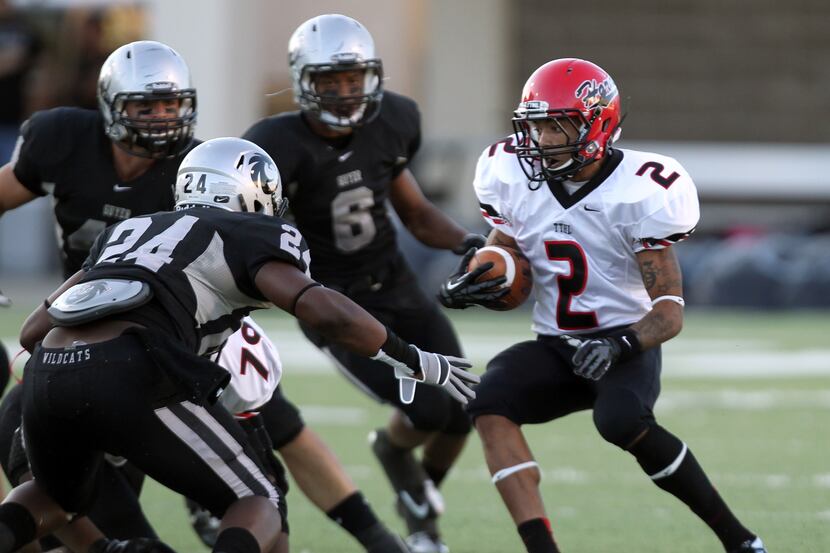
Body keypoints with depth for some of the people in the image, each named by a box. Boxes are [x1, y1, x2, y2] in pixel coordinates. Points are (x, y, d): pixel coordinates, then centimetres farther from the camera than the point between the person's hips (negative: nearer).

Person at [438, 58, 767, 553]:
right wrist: (473, 284, -11)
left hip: (627, 349, -5)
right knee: (490, 405, -24)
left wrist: (619, 343, -35)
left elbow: (670, 313, -16)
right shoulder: (515, 179, 0)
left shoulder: (639, 193, -15)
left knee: (622, 421, -35)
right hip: (555, 348, 5)